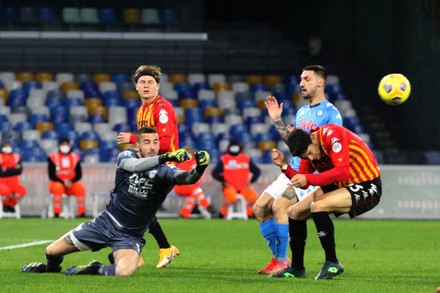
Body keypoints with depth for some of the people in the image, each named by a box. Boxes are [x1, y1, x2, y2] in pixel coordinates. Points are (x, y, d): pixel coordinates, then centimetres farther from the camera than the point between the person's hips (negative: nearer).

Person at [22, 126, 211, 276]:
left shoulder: (164, 171, -14)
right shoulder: (126, 157, -10)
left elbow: (187, 178, -34)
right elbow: (134, 165, -34)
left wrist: (199, 169, -57)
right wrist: (165, 158, -50)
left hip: (130, 236, -2)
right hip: (105, 223, 2)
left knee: (124, 272, -35)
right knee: (52, 252, 7)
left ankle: (95, 270, 0)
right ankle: (52, 267, 45)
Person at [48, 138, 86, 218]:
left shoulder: (75, 157, 5)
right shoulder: (53, 158, -3)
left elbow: (79, 174, 3)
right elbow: (52, 175, -7)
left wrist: (71, 182, -15)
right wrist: (63, 182, -19)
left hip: (72, 183, 2)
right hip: (57, 182, -2)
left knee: (80, 188, -29)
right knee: (58, 188, -37)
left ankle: (81, 213, -25)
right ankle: (56, 213, -36)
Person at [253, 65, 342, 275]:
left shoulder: (331, 113, -8)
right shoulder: (302, 112, 18)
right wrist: (277, 121, 16)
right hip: (292, 171, 9)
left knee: (279, 206, -27)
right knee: (259, 208, 1)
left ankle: (281, 261, -18)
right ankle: (278, 257, 9)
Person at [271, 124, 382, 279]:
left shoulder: (332, 135, -26)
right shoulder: (308, 149, -1)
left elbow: (342, 172, -33)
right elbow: (302, 183, 2)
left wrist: (308, 179, -34)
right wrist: (284, 166, -13)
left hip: (367, 186, -9)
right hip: (341, 185, 9)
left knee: (317, 206, -29)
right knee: (294, 213, 8)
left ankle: (332, 263, -18)